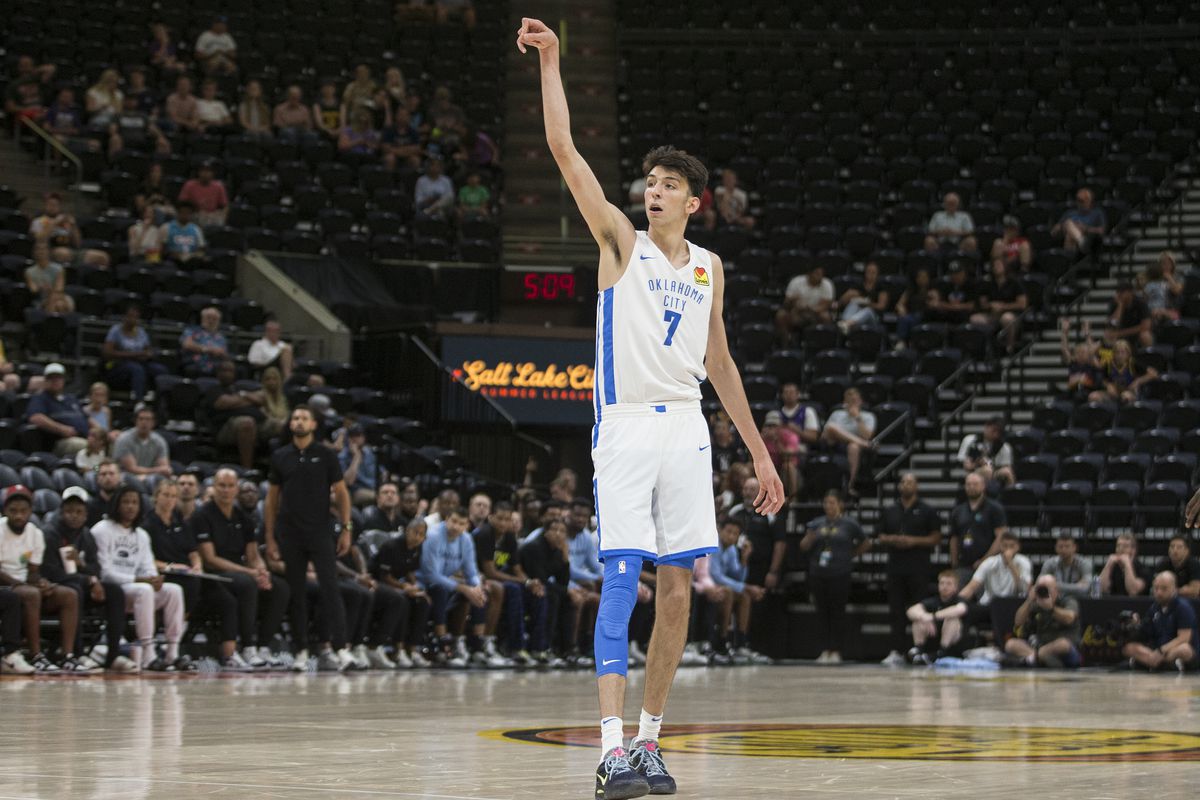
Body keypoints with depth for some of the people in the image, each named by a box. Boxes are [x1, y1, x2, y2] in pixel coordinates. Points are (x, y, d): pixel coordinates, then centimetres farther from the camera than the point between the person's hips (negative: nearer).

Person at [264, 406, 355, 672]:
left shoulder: (325, 455, 2)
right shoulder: (280, 457, 8)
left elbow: (341, 493, 3)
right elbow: (272, 499, 12)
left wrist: (346, 529, -5)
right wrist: (269, 537, 6)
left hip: (320, 532, -2)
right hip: (290, 535, 2)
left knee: (330, 588, -11)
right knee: (296, 593, 4)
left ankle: (339, 648, -16)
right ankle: (301, 651, 9)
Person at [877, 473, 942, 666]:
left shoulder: (926, 511, 4)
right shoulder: (890, 511, 15)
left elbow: (936, 538, 0)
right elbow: (881, 538, 17)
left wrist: (914, 541, -13)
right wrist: (891, 540, -5)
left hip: (919, 568, -4)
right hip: (896, 566, 4)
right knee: (896, 610, 0)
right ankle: (897, 651, 2)